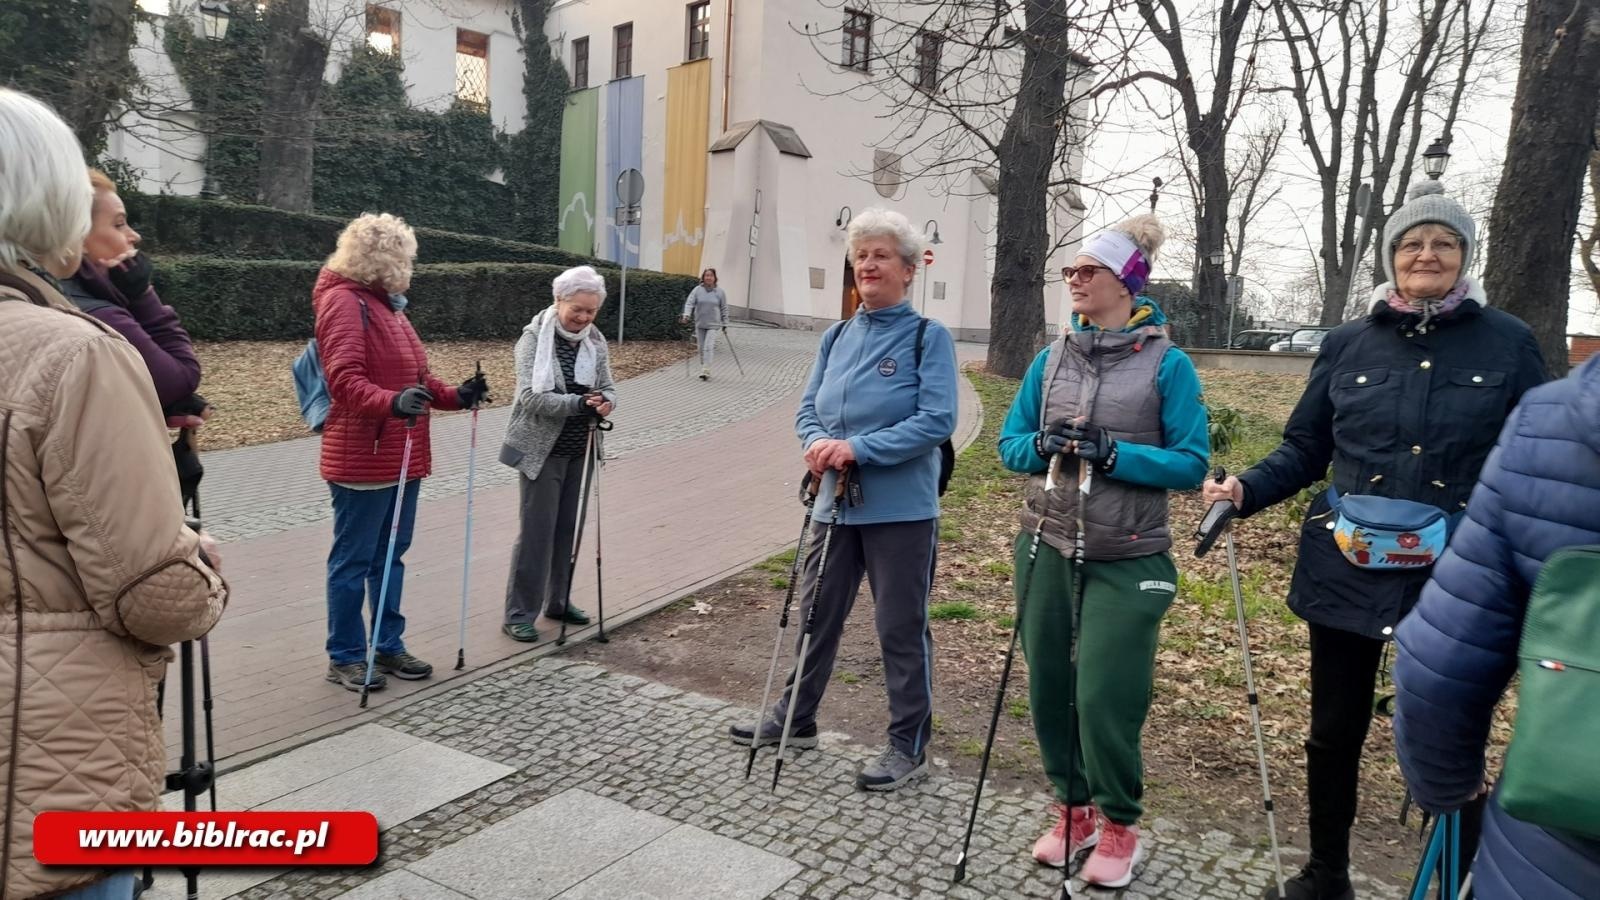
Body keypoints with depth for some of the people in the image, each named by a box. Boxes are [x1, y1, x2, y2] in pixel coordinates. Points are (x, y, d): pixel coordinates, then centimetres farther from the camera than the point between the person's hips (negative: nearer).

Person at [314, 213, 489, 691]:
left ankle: (388, 645, 27)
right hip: (363, 460, -9)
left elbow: (413, 376, 22)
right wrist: (392, 402, -41)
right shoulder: (343, 301, -13)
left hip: (403, 457, 9)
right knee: (353, 560, 2)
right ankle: (345, 657, 13)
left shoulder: (387, 302, 17)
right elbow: (344, 379, -25)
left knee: (391, 556, 16)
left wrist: (455, 395, 10)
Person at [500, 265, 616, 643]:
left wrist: (605, 402, -22)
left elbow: (607, 387, 2)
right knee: (537, 531, -4)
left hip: (578, 451, 5)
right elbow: (532, 397, -21)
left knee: (566, 528, 14)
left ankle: (558, 601, 27)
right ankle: (518, 614, 5)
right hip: (542, 450, -5)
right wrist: (579, 403, -33)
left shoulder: (596, 340, 4)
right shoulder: (534, 337, -12)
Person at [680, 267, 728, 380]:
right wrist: (686, 315, -24)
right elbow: (689, 303, -8)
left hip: (713, 324, -3)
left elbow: (724, 309, 5)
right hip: (700, 324, 3)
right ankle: (704, 370, 21)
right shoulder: (697, 290, -1)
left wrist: (725, 324, 5)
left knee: (708, 347, -15)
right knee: (701, 348, 9)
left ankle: (706, 371, -14)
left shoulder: (720, 292, -1)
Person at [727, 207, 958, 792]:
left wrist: (858, 448, -22)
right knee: (818, 614, 17)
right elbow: (808, 409, 11)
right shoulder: (837, 337, 11)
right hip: (836, 503, 6)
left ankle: (909, 746, 19)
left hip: (901, 510, -6)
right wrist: (817, 444, -12)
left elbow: (937, 421, -16)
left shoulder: (928, 337, -7)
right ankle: (795, 719, 35)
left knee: (901, 628, 4)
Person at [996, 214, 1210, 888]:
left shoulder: (1167, 364, -6)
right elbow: (1010, 444, 8)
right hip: (1047, 548, 5)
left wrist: (1111, 454, -20)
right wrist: (1045, 444, -13)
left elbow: (1191, 464, -8)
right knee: (1049, 688, 11)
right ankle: (1073, 808, 32)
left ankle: (1120, 826, 22)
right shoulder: (1051, 358, 6)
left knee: (1105, 696, -3)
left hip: (1126, 561, -4)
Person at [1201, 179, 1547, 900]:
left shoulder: (1507, 343, 0)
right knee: (1335, 730, 12)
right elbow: (1303, 452, 7)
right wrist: (1245, 490, -10)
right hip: (1346, 572, 2)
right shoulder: (1347, 345, 4)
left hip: (1456, 582, -1)